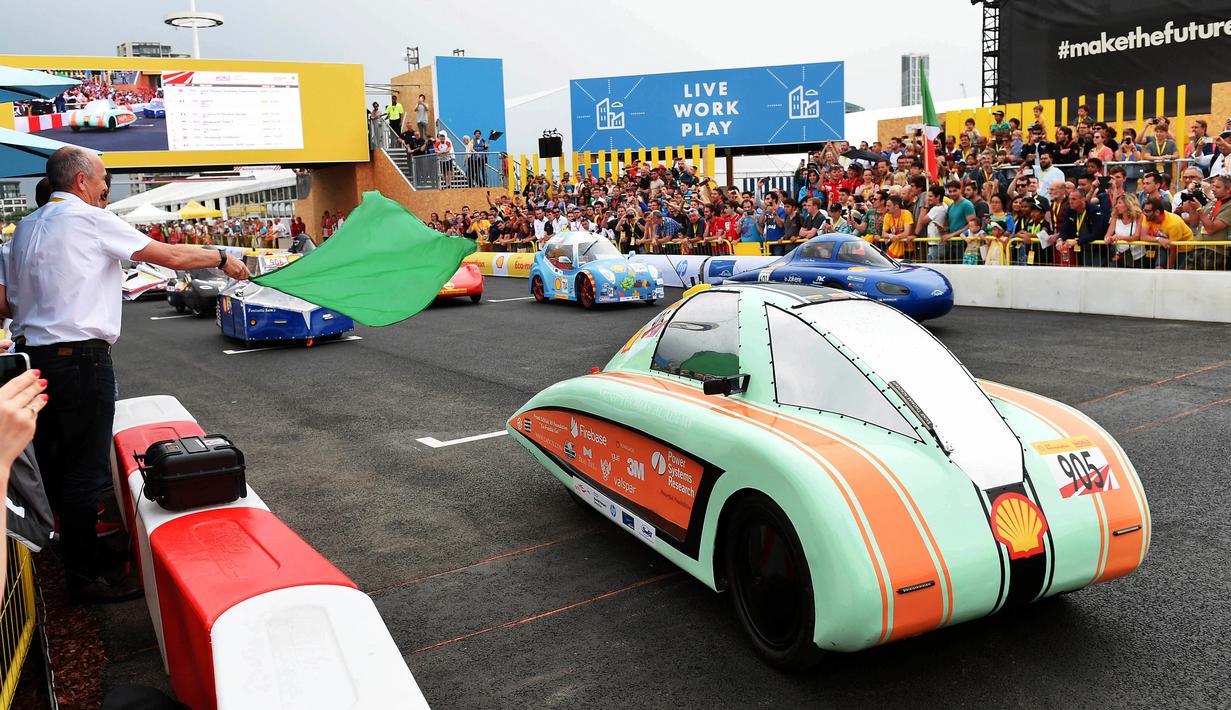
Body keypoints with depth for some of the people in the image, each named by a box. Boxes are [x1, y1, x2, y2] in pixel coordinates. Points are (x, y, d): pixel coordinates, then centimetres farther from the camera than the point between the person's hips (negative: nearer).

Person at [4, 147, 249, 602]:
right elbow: (170, 256, -8)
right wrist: (222, 259, 5)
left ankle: (69, 547, 34)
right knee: (86, 469, -3)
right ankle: (87, 575, 3)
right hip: (81, 357, -9)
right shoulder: (89, 219, -9)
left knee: (53, 461, 18)